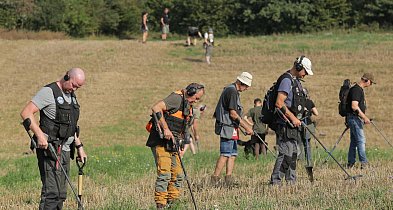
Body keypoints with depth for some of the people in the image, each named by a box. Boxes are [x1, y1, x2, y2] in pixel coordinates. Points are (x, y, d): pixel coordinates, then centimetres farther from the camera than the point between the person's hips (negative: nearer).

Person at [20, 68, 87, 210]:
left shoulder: (71, 96, 18)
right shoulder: (49, 92, -9)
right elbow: (26, 113, -18)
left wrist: (79, 147, 22)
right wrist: (40, 135, -26)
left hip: (65, 150, 9)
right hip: (49, 149, -9)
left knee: (60, 195, 7)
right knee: (52, 192, -16)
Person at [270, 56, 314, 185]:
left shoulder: (296, 81, 17)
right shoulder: (286, 80, -15)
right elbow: (279, 103, -23)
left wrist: (297, 118, 14)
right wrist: (293, 118, -20)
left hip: (293, 125, 10)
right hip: (285, 125, -10)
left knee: (293, 155, 13)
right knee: (285, 154, -12)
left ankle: (292, 182, 18)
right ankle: (275, 182, -10)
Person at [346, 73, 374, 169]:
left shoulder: (360, 89, 16)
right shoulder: (356, 90, -16)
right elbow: (354, 106, -24)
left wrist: (364, 118, 26)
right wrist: (365, 117, -23)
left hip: (357, 118, 10)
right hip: (354, 118, -10)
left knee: (354, 141, 11)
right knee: (361, 140, -13)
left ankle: (351, 163, 13)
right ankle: (364, 163, -17)